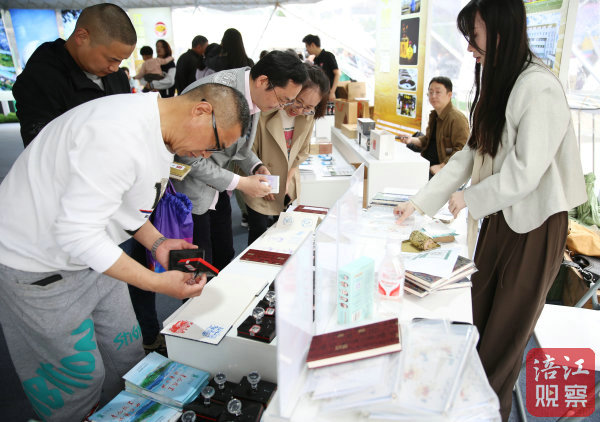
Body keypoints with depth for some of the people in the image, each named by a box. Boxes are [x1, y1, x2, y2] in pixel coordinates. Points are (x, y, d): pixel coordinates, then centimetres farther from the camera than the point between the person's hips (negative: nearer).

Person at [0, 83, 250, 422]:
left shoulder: (161, 134, 1)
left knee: (127, 355, 13)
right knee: (81, 377, 4)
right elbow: (76, 233, -31)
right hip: (41, 267, -8)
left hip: (93, 254, 9)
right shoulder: (119, 134, -32)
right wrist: (156, 283, -28)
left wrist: (157, 243, -3)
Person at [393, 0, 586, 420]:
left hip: (534, 227, -8)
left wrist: (468, 198, -8)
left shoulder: (539, 88, -20)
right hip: (498, 218, 8)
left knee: (505, 335, 8)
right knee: (476, 321, 16)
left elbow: (525, 173, -23)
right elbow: (469, 154, 9)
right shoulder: (496, 85, 8)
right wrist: (419, 202, 4)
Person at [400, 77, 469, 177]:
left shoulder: (457, 119, -14)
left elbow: (462, 150, -20)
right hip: (427, 167, 9)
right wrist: (412, 140, 9)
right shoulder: (434, 115, 16)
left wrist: (442, 166, -23)